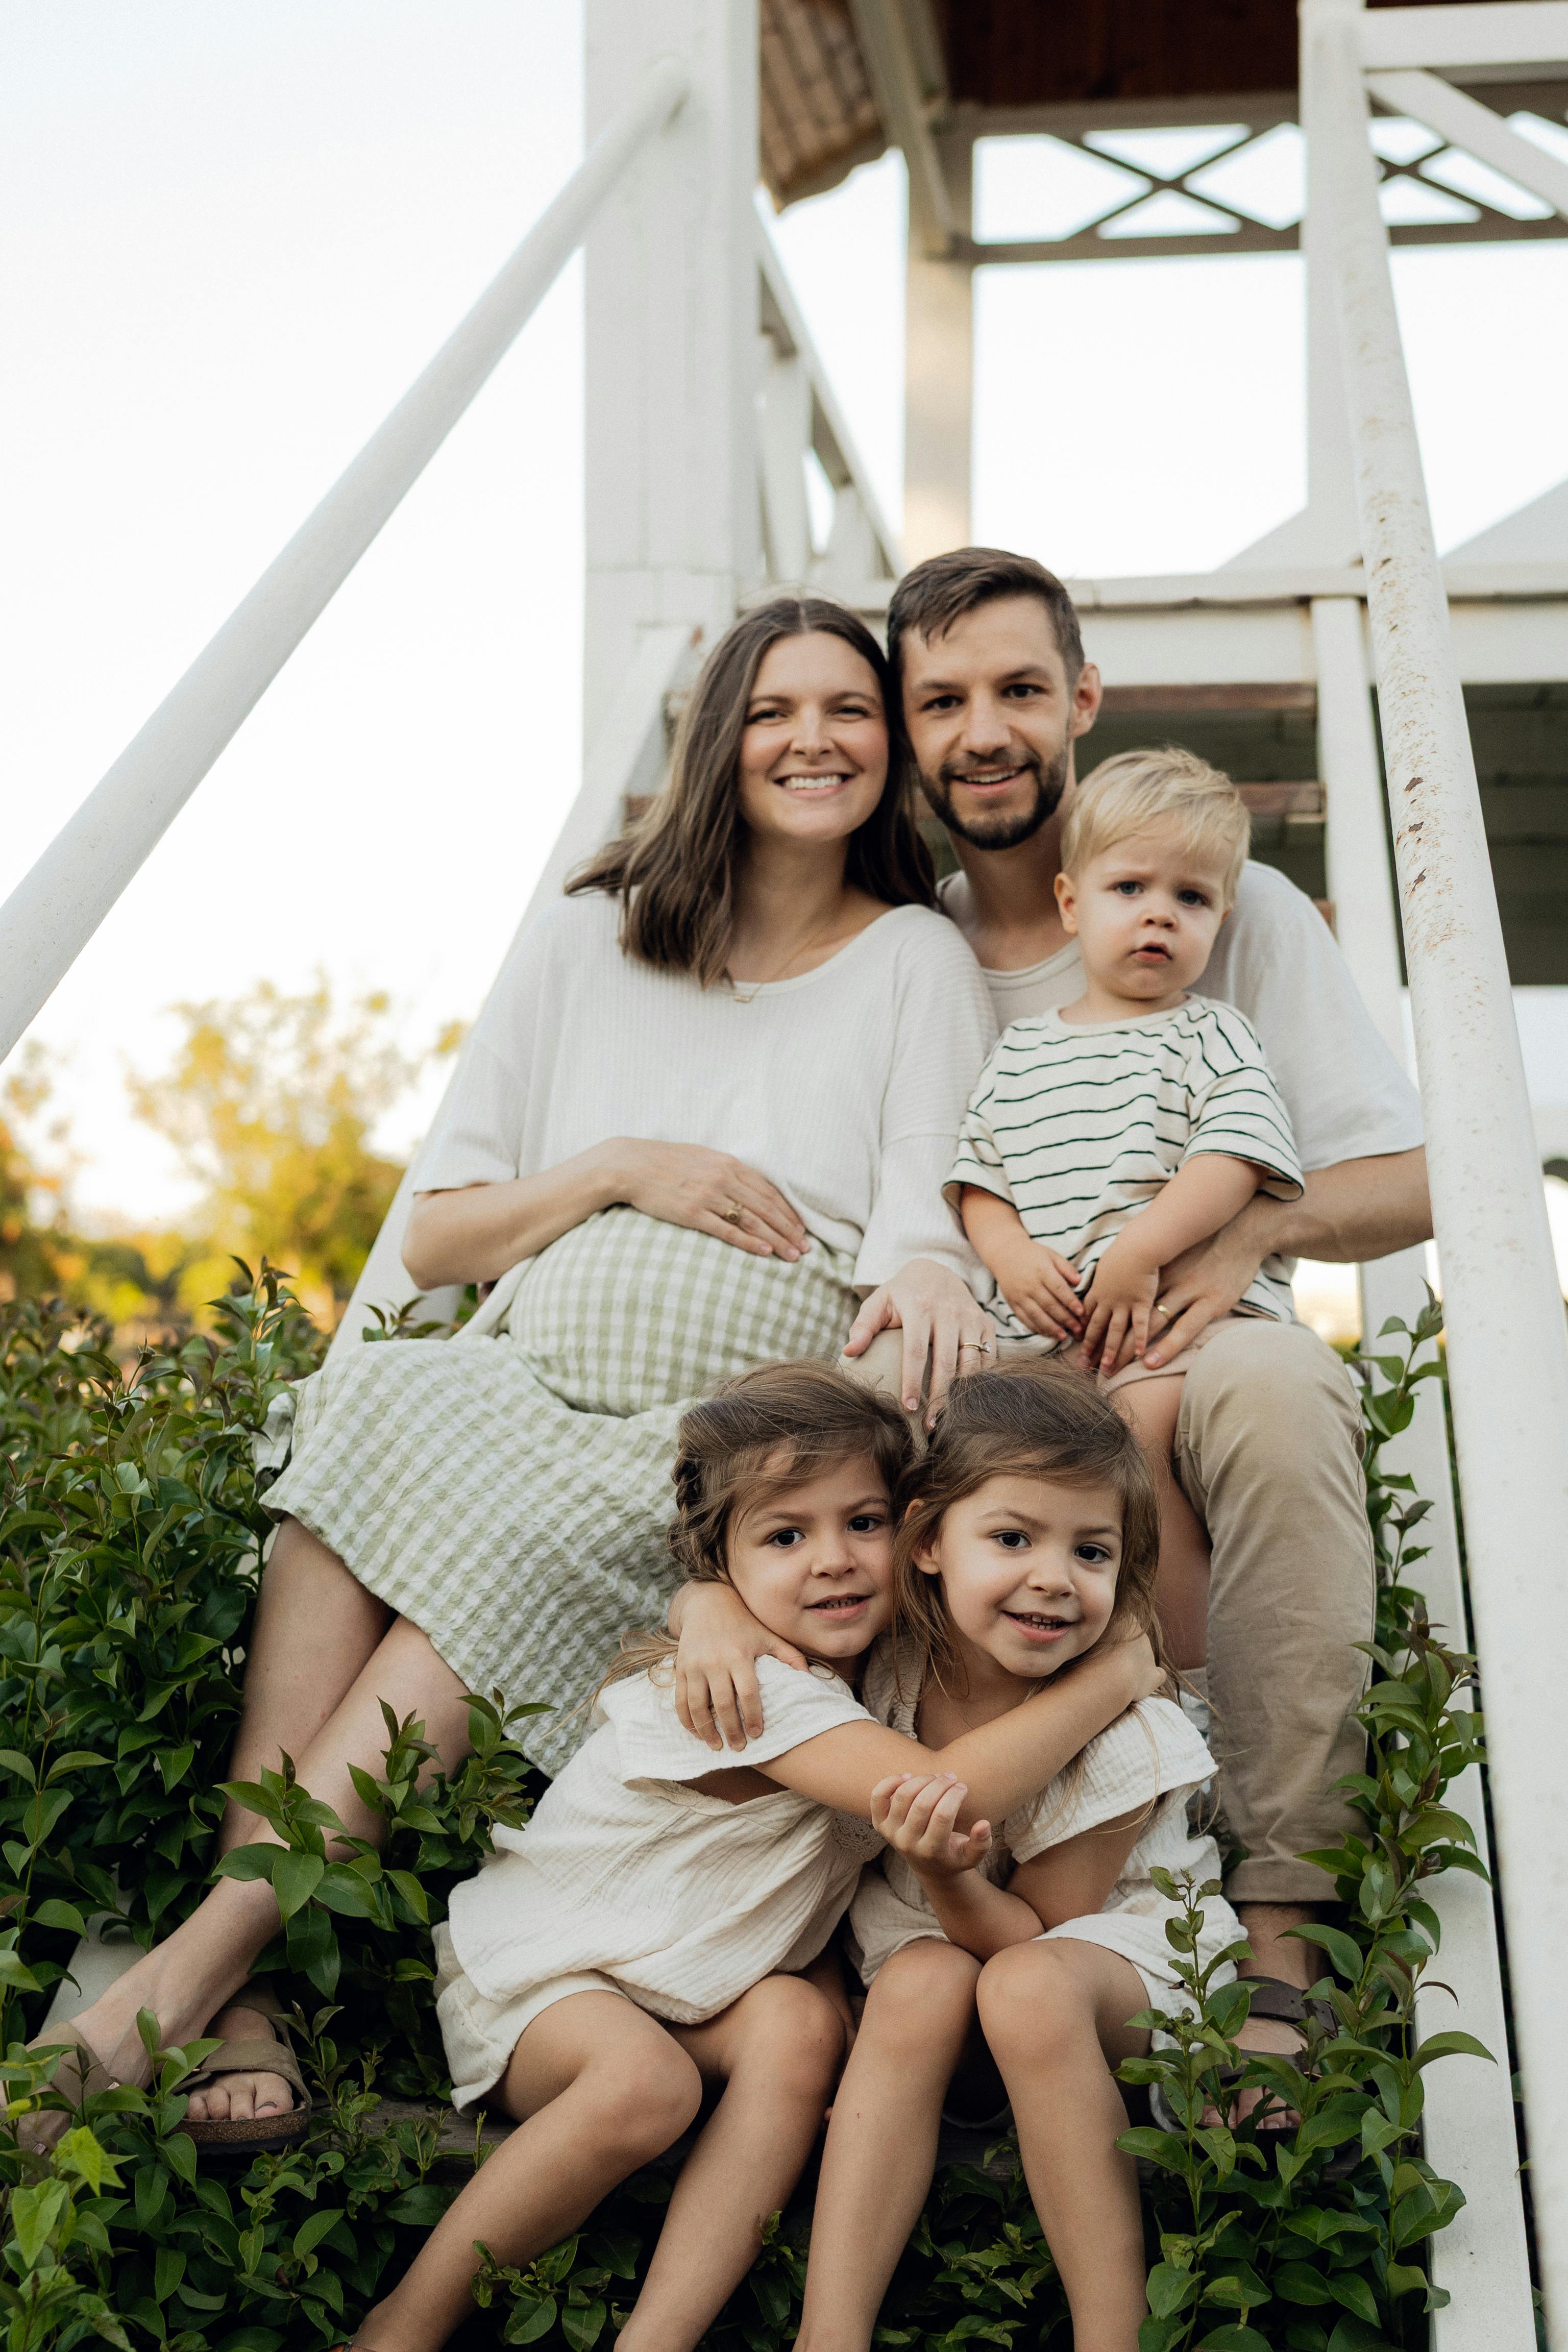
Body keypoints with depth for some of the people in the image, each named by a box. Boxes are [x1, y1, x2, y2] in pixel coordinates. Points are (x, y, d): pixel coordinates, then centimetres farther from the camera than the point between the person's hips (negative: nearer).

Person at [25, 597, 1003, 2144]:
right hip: (529, 1379, 2)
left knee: (523, 1540, -34)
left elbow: (925, 1215, -2)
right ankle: (245, 1999, -39)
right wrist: (619, 1168, -1)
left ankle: (205, 1953, -38)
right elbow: (434, 1241, 16)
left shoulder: (920, 962, 14)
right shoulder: (586, 944, 19)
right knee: (371, 1413, -32)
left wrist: (929, 1278, -27)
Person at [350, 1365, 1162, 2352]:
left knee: (802, 2022, -21)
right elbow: (948, 1788, -37)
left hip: (678, 1990, 7)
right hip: (534, 1963, -7)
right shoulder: (750, 1683, -27)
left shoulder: (872, 1673, 1)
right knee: (645, 2081, -34)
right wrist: (1118, 1677, -28)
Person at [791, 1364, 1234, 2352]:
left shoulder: (1120, 1739, -26)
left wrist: (946, 1878, -39)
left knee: (1027, 1989, -37)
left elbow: (1030, 1938, -20)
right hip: (930, 1926, 3)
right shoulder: (892, 1648, -18)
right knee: (924, 1987, -32)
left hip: (1121, 1934, -3)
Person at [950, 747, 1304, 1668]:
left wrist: (1138, 1252, -18)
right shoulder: (1021, 1051, 20)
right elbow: (979, 1177, 19)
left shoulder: (1212, 1036, 8)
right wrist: (1014, 1256, -2)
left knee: (1132, 1422, -27)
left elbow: (1235, 1160, -6)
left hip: (1188, 1303, -4)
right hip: (1049, 1324, 4)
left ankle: (1192, 1679, -18)